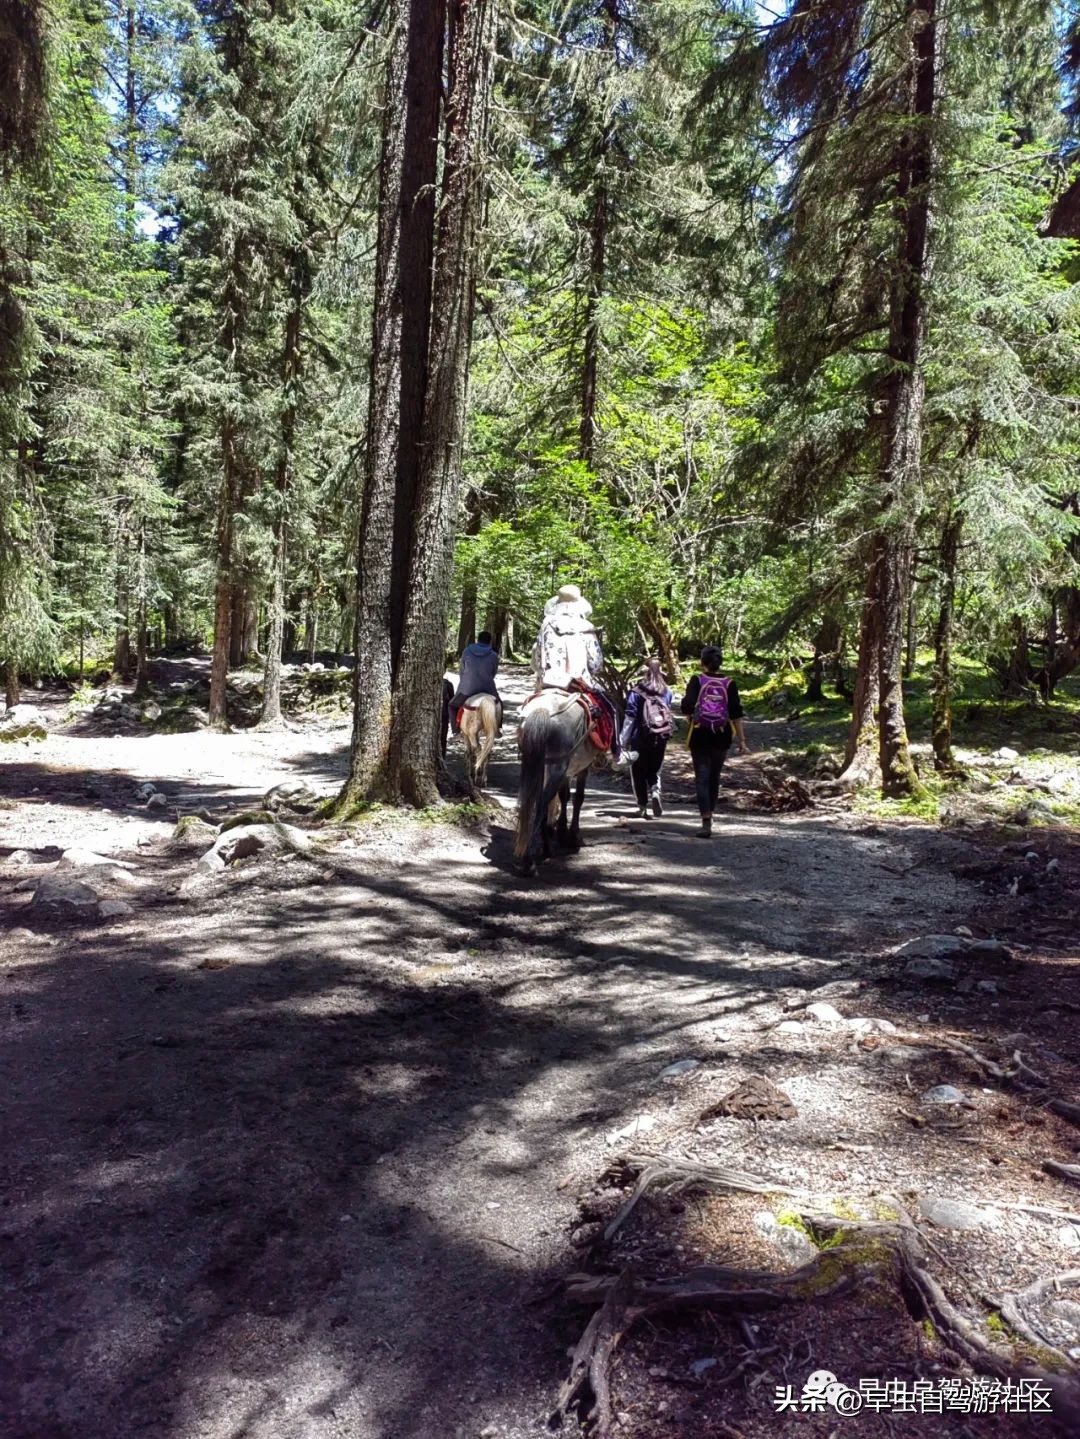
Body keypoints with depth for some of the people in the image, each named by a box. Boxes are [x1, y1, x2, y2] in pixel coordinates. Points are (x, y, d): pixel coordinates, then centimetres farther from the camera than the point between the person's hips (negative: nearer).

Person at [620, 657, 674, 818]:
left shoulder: (636, 692, -9)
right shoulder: (667, 693, 1)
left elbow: (629, 718, -10)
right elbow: (670, 715, 8)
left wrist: (623, 740, -7)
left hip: (640, 738, -3)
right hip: (661, 738, 3)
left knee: (639, 773, 10)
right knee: (655, 770, 16)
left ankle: (643, 806, 11)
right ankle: (655, 792, -12)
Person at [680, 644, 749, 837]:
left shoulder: (696, 681, -5)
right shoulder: (729, 684, 0)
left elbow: (686, 707, -15)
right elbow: (736, 714, -4)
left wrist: (692, 716, 8)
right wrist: (742, 741, -2)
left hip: (699, 736, -2)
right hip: (721, 737, 2)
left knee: (702, 779, -2)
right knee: (714, 778, 17)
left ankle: (706, 822, -14)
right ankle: (709, 816, 30)